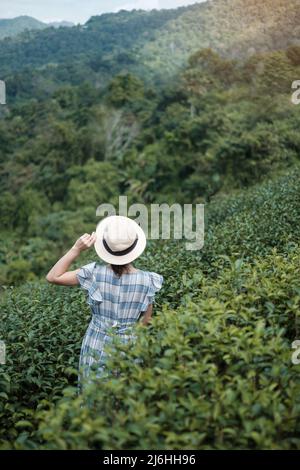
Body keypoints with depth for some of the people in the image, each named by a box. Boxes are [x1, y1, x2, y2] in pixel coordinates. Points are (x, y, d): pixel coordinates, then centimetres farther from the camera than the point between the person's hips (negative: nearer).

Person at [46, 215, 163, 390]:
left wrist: (76, 249, -12)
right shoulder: (147, 280, -12)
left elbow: (53, 277, -7)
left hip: (96, 347, 0)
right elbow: (146, 320, 0)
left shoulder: (96, 273, -14)